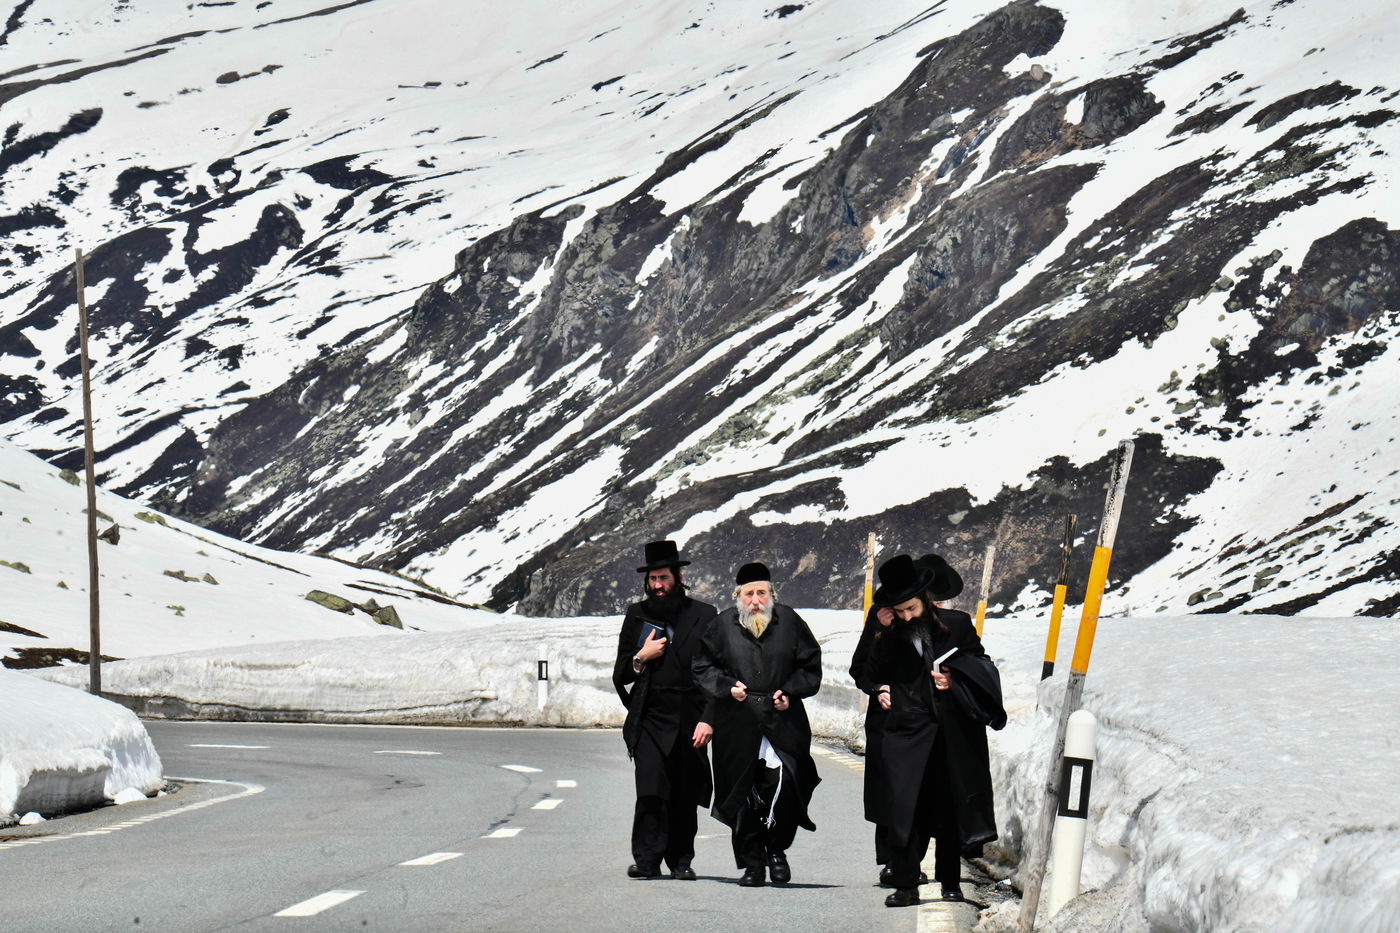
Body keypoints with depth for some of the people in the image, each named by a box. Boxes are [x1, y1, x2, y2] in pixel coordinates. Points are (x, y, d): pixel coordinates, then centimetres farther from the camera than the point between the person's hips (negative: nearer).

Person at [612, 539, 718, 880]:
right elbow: (620, 676, 15)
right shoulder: (637, 616, 12)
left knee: (685, 797, 4)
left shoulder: (703, 616, 5)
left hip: (689, 722, 0)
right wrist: (640, 658, -6)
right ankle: (646, 860, -12)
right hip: (650, 721, 0)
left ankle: (681, 860, 16)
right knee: (650, 792, -14)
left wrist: (708, 720, -7)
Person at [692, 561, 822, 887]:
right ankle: (752, 862, 12)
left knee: (784, 781, -16)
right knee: (743, 793, 1)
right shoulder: (722, 625, 5)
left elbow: (810, 666, 13)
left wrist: (790, 691, -2)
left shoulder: (789, 622, 5)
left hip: (783, 719, -1)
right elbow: (703, 667, 12)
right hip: (737, 723, 1)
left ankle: (776, 848, 6)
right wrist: (727, 686, -4)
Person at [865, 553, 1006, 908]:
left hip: (950, 733, 0)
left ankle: (950, 881, 18)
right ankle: (905, 885, -5)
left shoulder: (956, 625, 3)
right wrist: (885, 634, -7)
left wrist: (953, 679, -8)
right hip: (907, 731, 0)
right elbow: (876, 675, 0)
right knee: (904, 808, -8)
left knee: (948, 807, 7)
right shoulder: (891, 635, 6)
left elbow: (980, 664, 9)